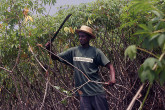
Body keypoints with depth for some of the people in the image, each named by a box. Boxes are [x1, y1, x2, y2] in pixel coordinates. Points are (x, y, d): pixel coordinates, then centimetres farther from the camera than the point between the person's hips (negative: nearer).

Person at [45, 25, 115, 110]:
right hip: (83, 94, 2)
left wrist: (112, 78, -20)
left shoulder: (96, 52, -2)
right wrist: (49, 49, -9)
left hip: (97, 93, -2)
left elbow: (109, 65, -2)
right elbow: (55, 57, 11)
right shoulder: (73, 51, 7)